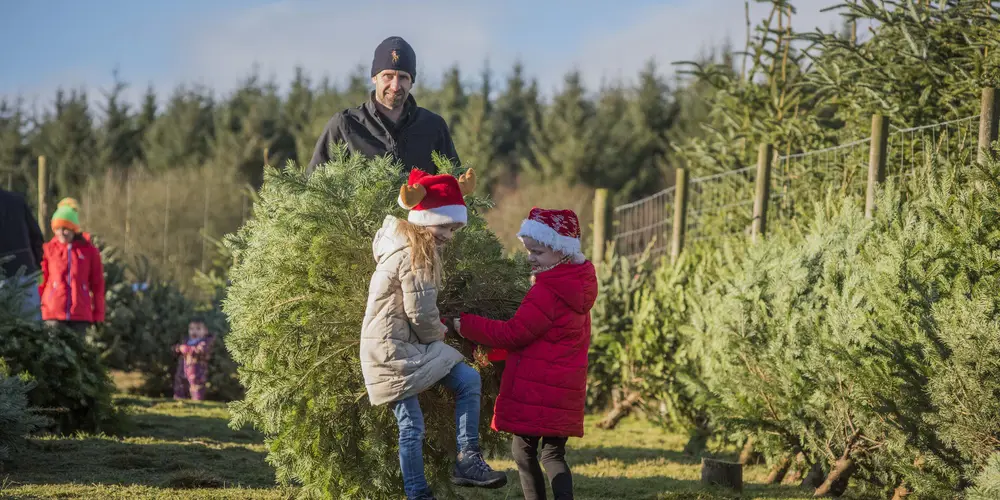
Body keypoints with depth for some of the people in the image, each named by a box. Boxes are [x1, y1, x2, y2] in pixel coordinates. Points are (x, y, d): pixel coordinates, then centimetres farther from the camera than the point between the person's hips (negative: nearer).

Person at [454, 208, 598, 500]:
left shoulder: (547, 292, -18)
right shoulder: (576, 285, 11)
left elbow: (512, 334, -17)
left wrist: (464, 324, -9)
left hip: (534, 389, -8)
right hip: (566, 390, 8)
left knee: (523, 451, 3)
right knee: (554, 454, 12)